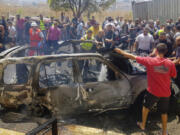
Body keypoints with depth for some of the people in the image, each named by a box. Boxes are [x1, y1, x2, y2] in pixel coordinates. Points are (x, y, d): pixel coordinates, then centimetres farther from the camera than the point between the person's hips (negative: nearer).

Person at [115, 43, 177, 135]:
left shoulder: (149, 61, -16)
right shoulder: (170, 63, -12)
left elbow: (133, 57, -9)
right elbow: (174, 76, 5)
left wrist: (121, 52, 1)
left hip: (153, 92, -1)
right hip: (166, 93, 2)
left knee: (146, 106, 25)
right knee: (164, 112, 19)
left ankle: (143, 125, 38)